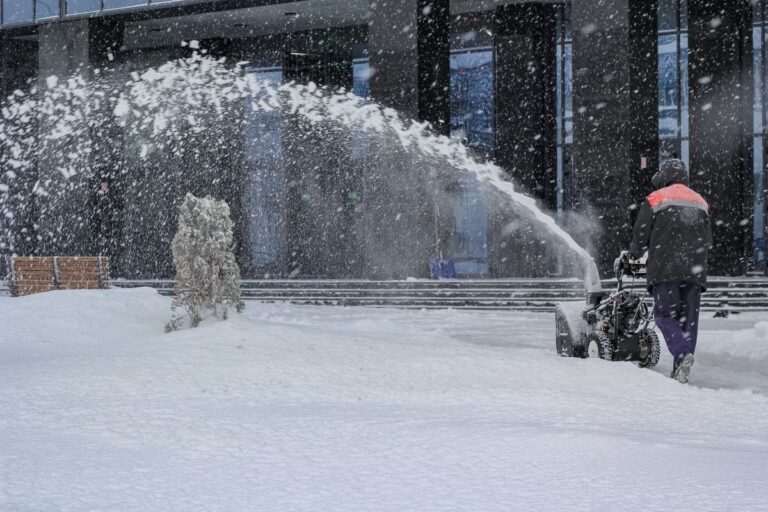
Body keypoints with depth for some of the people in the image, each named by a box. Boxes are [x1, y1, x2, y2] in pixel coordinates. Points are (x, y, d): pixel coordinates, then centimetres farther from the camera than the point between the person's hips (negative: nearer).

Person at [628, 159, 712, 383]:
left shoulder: (655, 200, 3)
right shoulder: (701, 203, 19)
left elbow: (640, 238, 3)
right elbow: (708, 242, 20)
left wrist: (633, 256, 22)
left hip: (665, 270, -4)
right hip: (695, 272, 4)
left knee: (664, 315, -3)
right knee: (688, 318, 5)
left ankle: (682, 352, -28)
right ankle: (680, 371, 1)